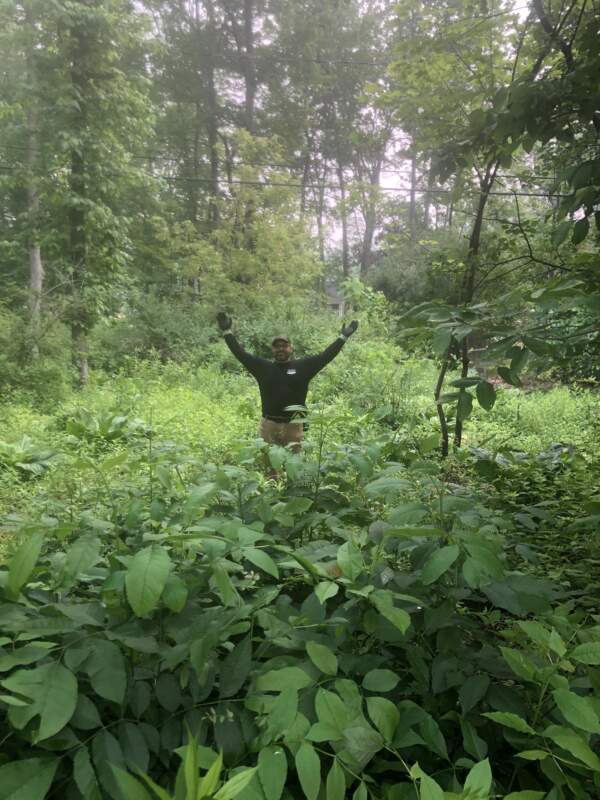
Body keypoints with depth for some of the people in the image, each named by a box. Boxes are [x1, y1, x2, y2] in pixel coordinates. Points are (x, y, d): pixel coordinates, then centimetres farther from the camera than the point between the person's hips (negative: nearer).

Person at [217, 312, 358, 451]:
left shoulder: (303, 366, 6)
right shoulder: (263, 367, 8)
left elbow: (325, 356, 4)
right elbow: (241, 354, 8)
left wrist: (343, 337, 3)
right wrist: (227, 331, 6)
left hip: (294, 426, 0)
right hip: (268, 425, 1)